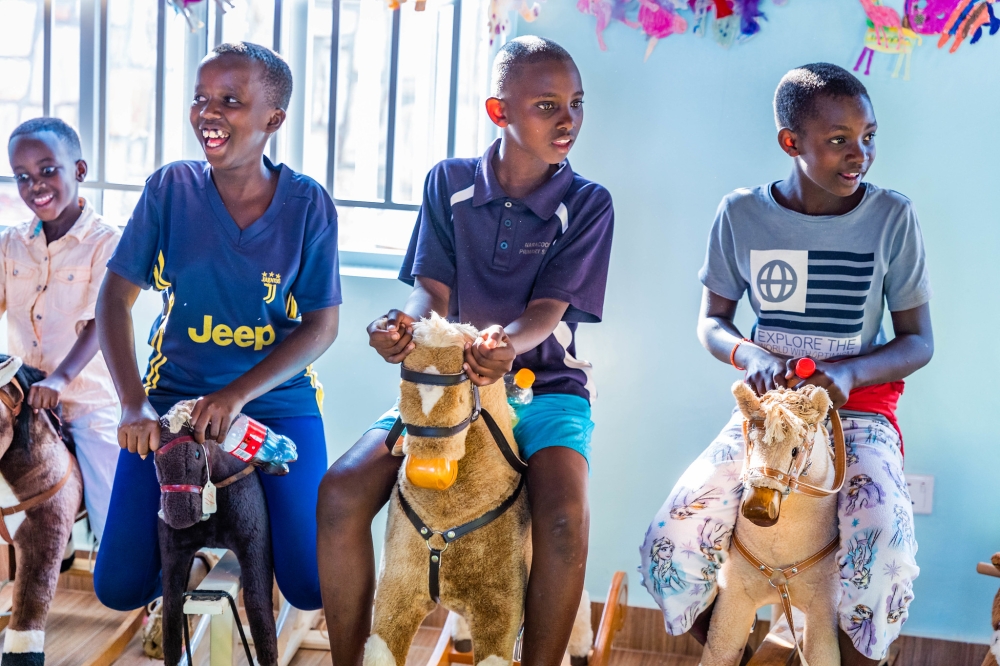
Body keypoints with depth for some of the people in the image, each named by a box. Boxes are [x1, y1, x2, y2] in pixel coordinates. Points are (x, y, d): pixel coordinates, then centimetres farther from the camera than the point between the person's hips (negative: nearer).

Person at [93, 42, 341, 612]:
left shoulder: (309, 204, -8)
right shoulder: (170, 189, -6)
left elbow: (322, 326, -7)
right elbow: (116, 298, -4)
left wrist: (238, 395, -21)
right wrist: (134, 405, -18)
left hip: (278, 396, -1)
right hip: (174, 391, 1)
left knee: (312, 588, -11)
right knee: (121, 587, -6)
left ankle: (254, 514, 23)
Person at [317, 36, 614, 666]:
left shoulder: (587, 203, -3)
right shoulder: (449, 182, 3)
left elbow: (548, 309, -12)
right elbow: (433, 290, -3)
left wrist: (506, 343, -36)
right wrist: (405, 323, -28)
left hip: (544, 382, -2)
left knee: (565, 517, -32)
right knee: (340, 492, -19)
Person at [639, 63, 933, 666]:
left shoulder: (892, 218, -6)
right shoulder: (741, 216, -3)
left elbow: (919, 341, -2)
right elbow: (712, 322, 6)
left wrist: (848, 372, -21)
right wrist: (750, 356, -16)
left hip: (860, 407, -2)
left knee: (888, 559, -30)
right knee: (670, 547, -16)